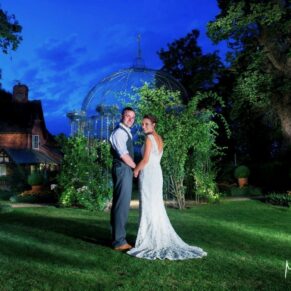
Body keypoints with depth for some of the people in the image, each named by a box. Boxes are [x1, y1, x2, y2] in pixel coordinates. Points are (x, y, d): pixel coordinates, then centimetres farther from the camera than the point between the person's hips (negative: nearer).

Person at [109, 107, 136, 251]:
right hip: (123, 170, -10)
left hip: (127, 170, 10)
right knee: (122, 205, -8)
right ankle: (119, 241, -3)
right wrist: (136, 167, -4)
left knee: (121, 204, 13)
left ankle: (118, 237, 21)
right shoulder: (119, 132, -11)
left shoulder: (126, 132, 20)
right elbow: (124, 155, -16)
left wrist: (134, 167, 10)